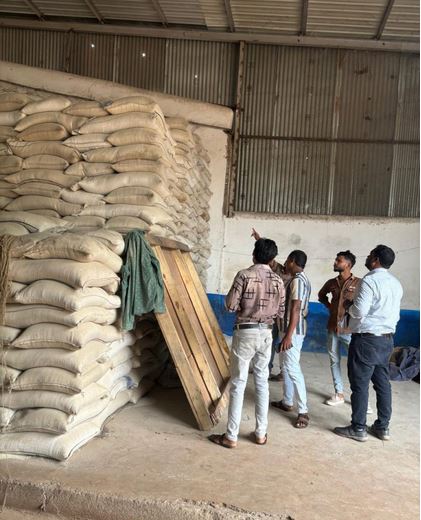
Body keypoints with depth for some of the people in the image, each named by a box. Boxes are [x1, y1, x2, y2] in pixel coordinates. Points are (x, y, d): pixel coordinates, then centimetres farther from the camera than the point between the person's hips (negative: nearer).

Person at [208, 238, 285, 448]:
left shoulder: (244, 275, -12)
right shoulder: (278, 280, 2)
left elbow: (230, 306, -13)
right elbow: (280, 312, 7)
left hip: (245, 332, -4)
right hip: (266, 333, 4)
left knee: (238, 383, 1)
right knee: (262, 381, 14)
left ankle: (231, 436, 8)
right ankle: (261, 433, 21)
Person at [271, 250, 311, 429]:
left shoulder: (297, 280, -18)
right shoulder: (301, 279, 14)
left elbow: (296, 309, -24)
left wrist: (288, 335, -26)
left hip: (294, 330, -11)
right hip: (295, 328, 11)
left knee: (292, 368, -10)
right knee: (286, 366, 17)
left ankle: (303, 411, -6)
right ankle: (287, 402, 27)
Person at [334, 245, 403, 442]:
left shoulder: (369, 280, -17)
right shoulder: (396, 283, 11)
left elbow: (359, 311, -20)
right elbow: (395, 314, 18)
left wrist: (349, 308, -1)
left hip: (367, 339, -8)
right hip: (387, 339, 8)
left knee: (360, 384, 0)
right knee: (383, 383, 13)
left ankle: (358, 429, 8)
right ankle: (383, 427, 21)